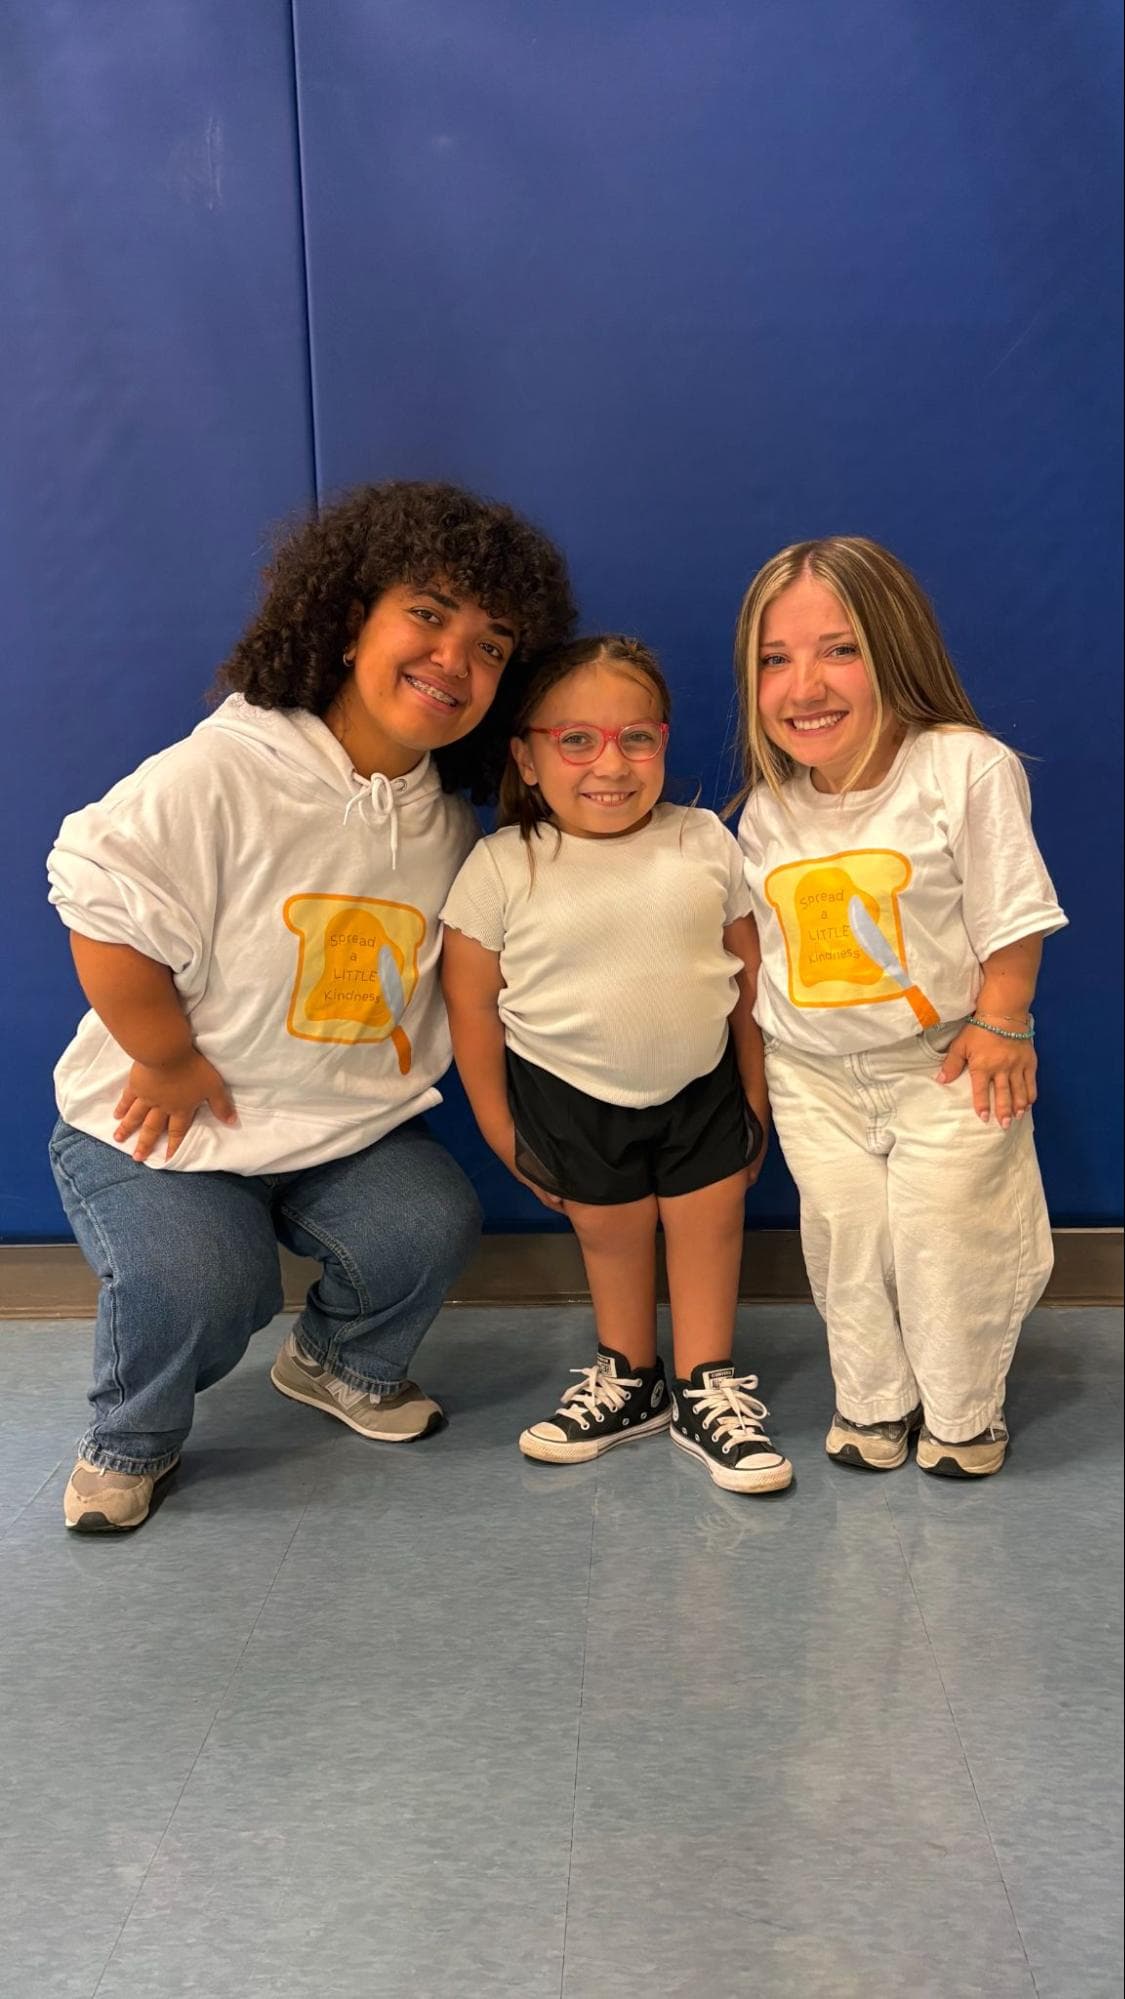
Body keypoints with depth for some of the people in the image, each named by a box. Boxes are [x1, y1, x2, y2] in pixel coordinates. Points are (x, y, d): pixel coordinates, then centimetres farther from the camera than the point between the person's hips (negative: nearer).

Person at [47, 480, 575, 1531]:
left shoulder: (447, 826, 0)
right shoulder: (219, 774, -22)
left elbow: (443, 976, 12)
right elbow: (105, 920, -21)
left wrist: (386, 1082, 0)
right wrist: (171, 1062, -15)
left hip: (345, 1126, 5)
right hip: (158, 1123, -5)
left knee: (433, 1223, -16)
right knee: (198, 1281, -27)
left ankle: (342, 1365, 19)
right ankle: (129, 1443, 9)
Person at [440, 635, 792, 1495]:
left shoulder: (705, 843, -8)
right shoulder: (501, 866, -14)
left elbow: (749, 976, 2)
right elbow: (471, 1003, -7)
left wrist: (755, 1093, 6)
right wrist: (498, 1125, -3)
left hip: (701, 1087, 1)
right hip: (571, 1100, -1)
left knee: (710, 1229, 10)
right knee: (611, 1237, 13)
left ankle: (708, 1388, 30)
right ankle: (628, 1380, 37)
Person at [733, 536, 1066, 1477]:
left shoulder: (968, 769, -18)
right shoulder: (768, 809, -2)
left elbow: (1012, 915, -12)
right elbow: (756, 942, 8)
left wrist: (999, 1025, -11)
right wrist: (755, 1064, 7)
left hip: (945, 1058, -4)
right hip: (814, 1073, 4)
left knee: (945, 1238, 0)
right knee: (844, 1240, 7)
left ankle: (964, 1412, 26)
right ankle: (873, 1401, 31)